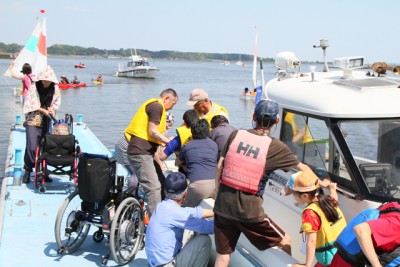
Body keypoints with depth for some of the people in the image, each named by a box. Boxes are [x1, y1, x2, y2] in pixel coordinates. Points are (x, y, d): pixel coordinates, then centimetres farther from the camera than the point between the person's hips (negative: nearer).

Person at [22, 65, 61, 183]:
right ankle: (27, 170, 5)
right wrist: (43, 110, -15)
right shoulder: (34, 89, -8)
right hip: (33, 121, -3)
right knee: (32, 147, -11)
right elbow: (30, 105, -6)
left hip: (47, 122, 3)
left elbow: (57, 102, 13)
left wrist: (52, 108, -8)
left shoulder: (55, 89, 0)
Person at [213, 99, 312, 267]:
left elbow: (219, 167, 5)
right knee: (285, 242, 17)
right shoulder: (275, 147, -5)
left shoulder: (236, 135, 3)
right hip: (249, 211, -4)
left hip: (222, 205, 4)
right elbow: (303, 169, 7)